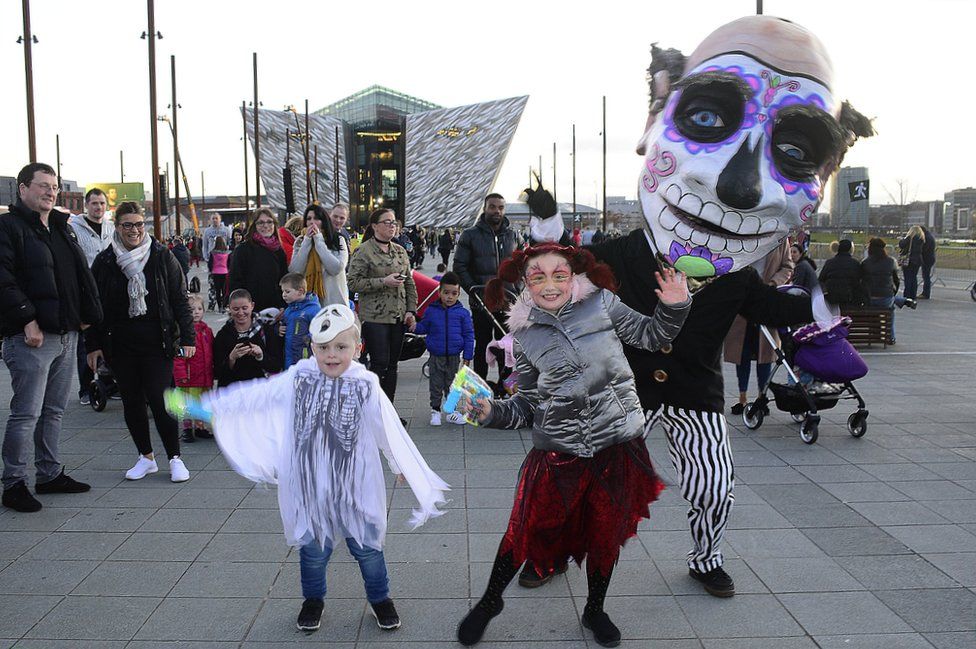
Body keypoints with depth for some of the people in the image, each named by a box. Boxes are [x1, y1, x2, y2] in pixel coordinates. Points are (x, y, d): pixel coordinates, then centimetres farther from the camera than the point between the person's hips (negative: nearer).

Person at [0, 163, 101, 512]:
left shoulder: (62, 228, 18)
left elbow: (82, 275, 22)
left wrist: (87, 314, 12)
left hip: (66, 335, 8)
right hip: (31, 337, -8)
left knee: (54, 410, 15)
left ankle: (50, 474, 26)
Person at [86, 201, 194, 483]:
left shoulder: (162, 256, -1)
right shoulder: (105, 261, 2)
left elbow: (180, 299, 1)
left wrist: (188, 337, -4)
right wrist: (93, 345, 3)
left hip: (157, 343, -2)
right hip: (120, 346, 3)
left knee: (159, 401, -6)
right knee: (131, 402, 9)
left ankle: (175, 458, 6)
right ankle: (146, 457, 23)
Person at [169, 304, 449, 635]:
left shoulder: (366, 386, -10)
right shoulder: (298, 378, -5)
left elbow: (390, 432, -3)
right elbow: (257, 395, 3)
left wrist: (405, 468, 1)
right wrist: (210, 405, 4)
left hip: (355, 486, -1)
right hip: (310, 486, 1)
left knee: (367, 545, 10)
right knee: (313, 547, 14)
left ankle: (379, 598, 33)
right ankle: (313, 599, 39)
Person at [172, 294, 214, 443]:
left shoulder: (207, 330, 10)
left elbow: (212, 353, 17)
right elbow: (178, 355, -13)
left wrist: (212, 373, 16)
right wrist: (181, 373, -18)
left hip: (205, 376, 6)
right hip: (189, 376, -6)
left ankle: (200, 427, 27)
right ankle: (187, 429, 14)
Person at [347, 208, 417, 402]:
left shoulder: (400, 251, 13)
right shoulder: (363, 251, -6)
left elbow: (410, 283, 17)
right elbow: (354, 283, -12)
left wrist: (411, 310, 6)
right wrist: (384, 281, -18)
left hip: (398, 317, 6)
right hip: (375, 318, -6)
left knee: (392, 365, 9)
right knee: (379, 364, -9)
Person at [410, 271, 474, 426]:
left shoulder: (463, 313, -4)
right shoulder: (431, 310, -2)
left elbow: (469, 335, 0)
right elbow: (424, 327, 10)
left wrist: (467, 357, -2)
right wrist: (415, 327, -13)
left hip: (454, 357, 0)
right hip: (436, 356, 0)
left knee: (452, 386, 12)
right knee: (436, 385, 9)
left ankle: (452, 411, 24)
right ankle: (435, 410, 21)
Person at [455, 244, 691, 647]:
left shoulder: (600, 304, -1)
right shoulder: (525, 335, 4)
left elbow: (651, 335, 8)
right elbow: (529, 405, 7)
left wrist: (673, 306, -9)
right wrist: (491, 412, -8)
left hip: (617, 445, 0)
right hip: (557, 452, 0)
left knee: (605, 534, 14)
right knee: (523, 531, 4)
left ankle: (595, 610, 39)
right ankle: (490, 601, 31)